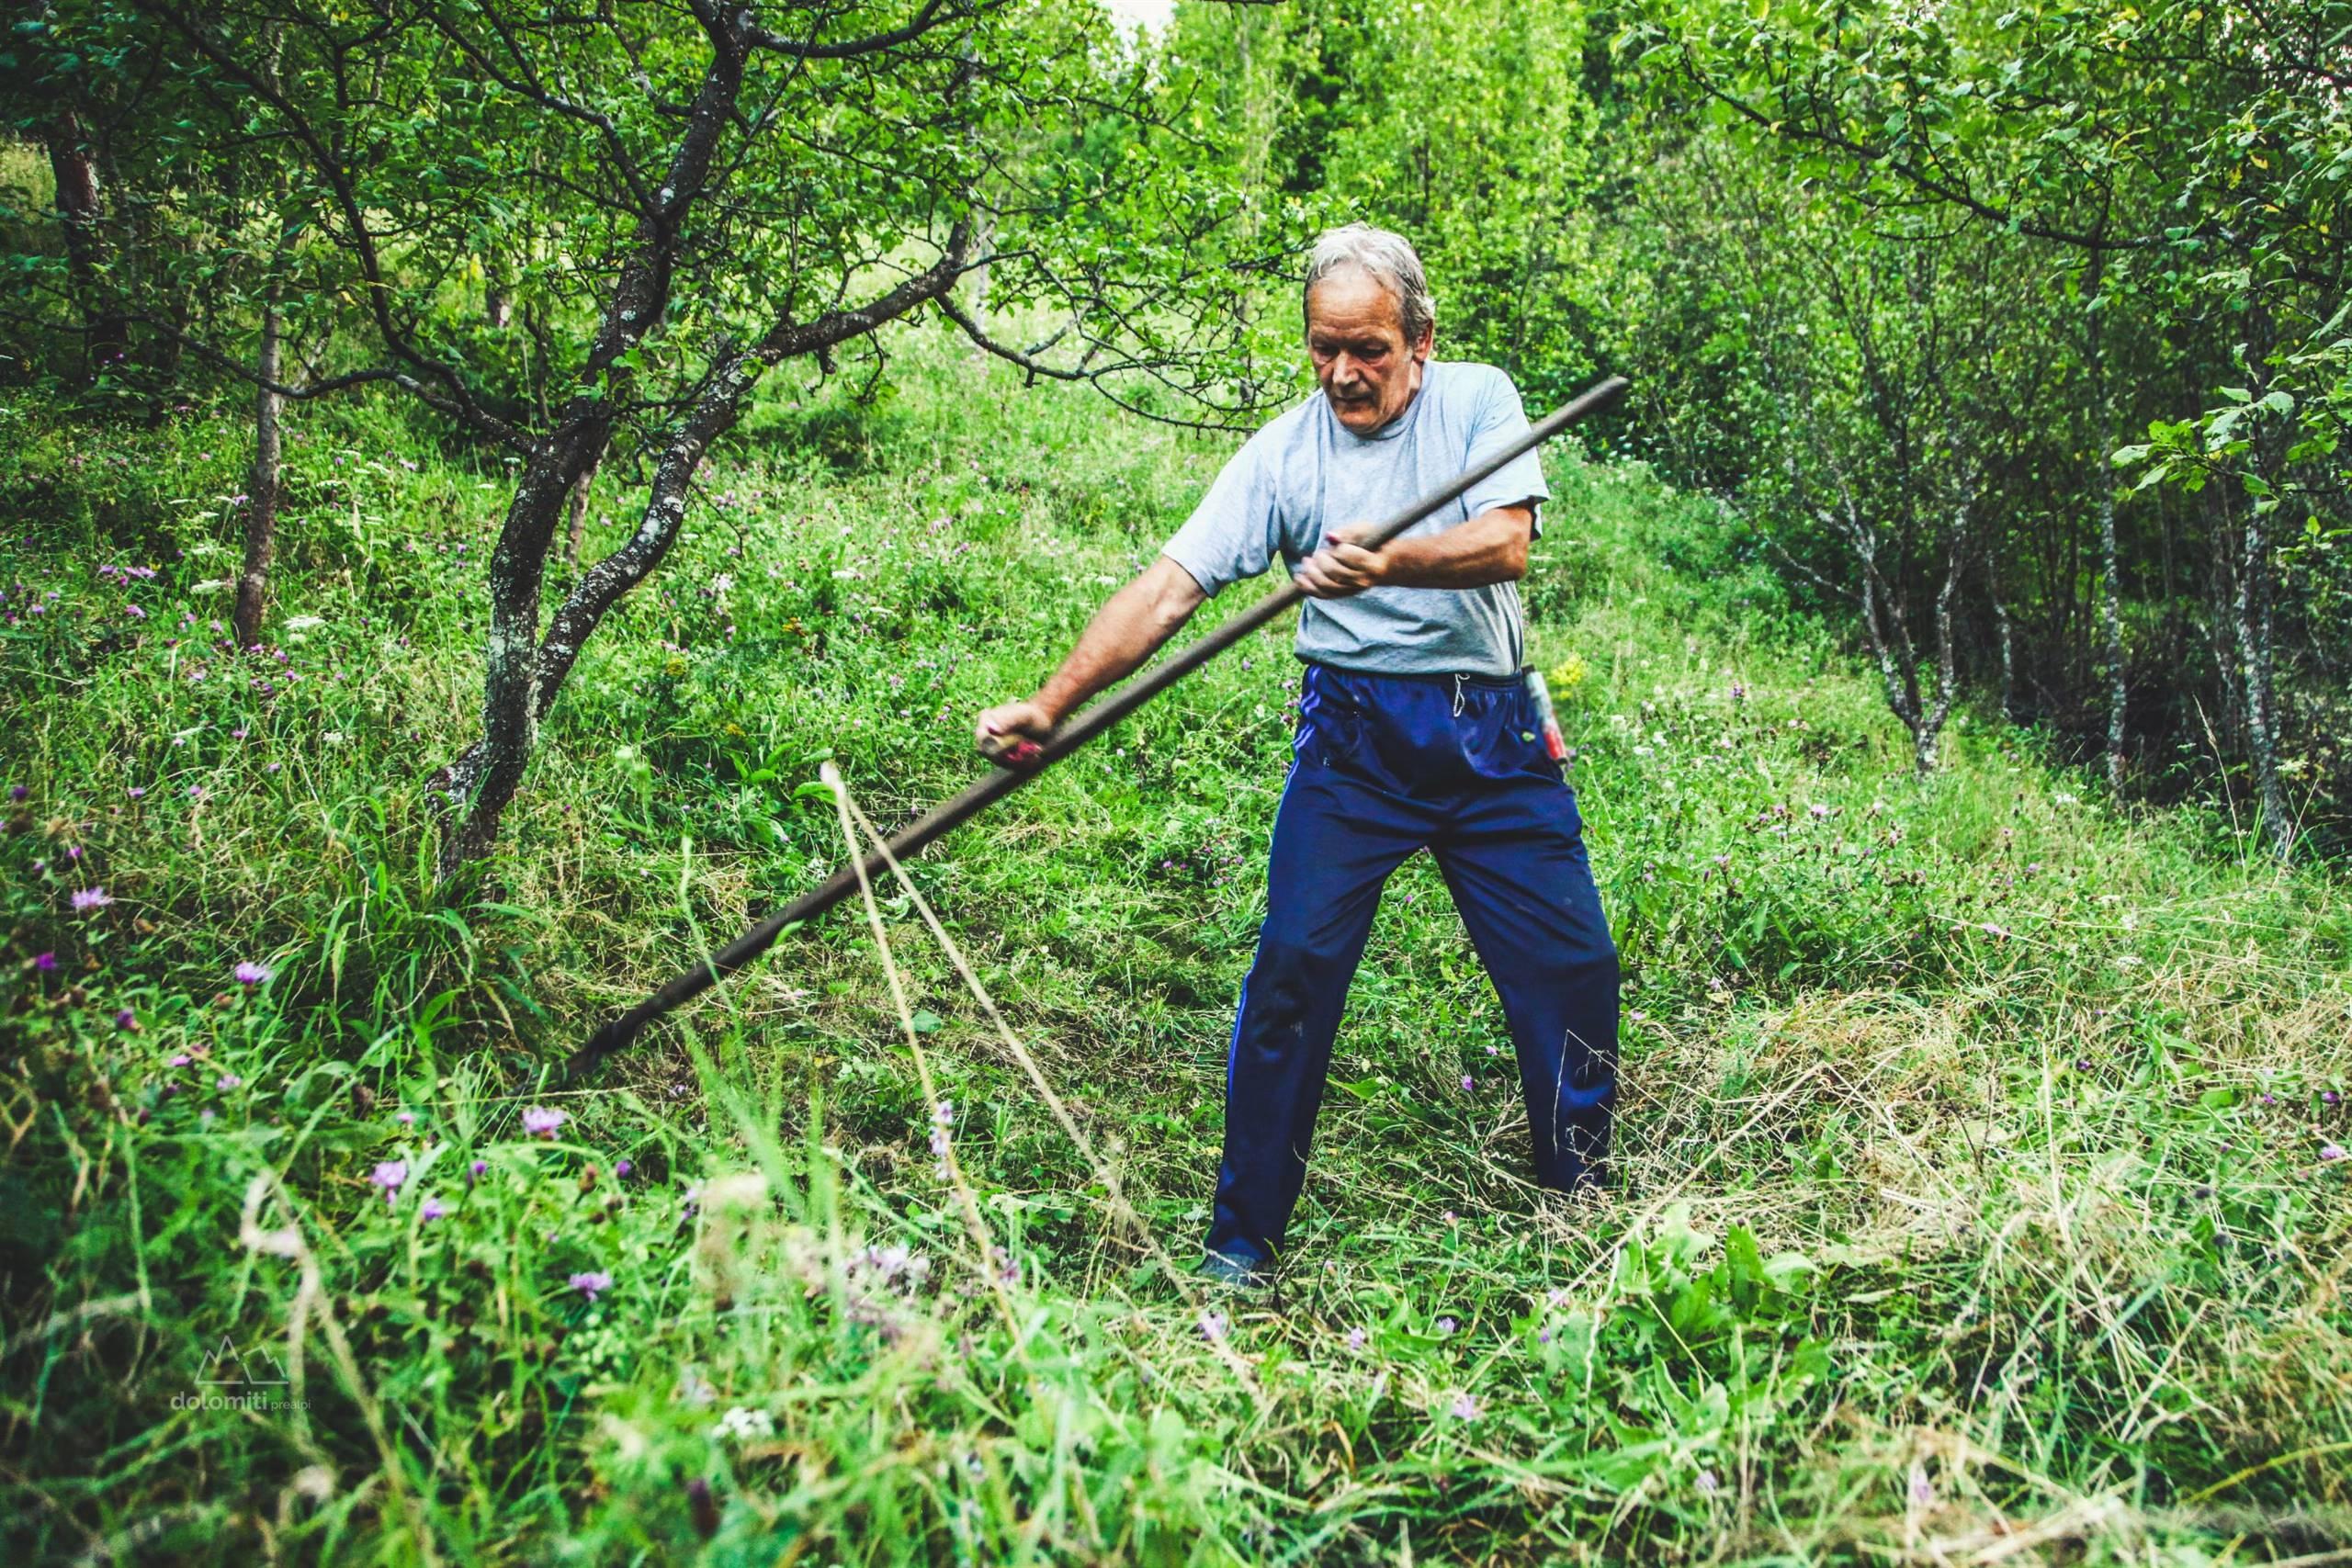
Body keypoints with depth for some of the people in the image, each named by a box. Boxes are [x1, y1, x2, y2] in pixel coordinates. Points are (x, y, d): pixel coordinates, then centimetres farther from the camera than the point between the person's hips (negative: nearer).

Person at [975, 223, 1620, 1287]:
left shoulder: (1479, 401, 1)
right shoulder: (1283, 453, -1)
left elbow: (1507, 543, -15)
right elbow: (1168, 587, -7)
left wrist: (1389, 563, -35)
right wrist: (1050, 703, -18)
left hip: (1493, 733, 1)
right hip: (1354, 739, -1)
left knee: (1573, 967, 3)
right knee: (1294, 966, -9)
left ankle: (1581, 1202, 25)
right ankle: (1243, 1239, 4)